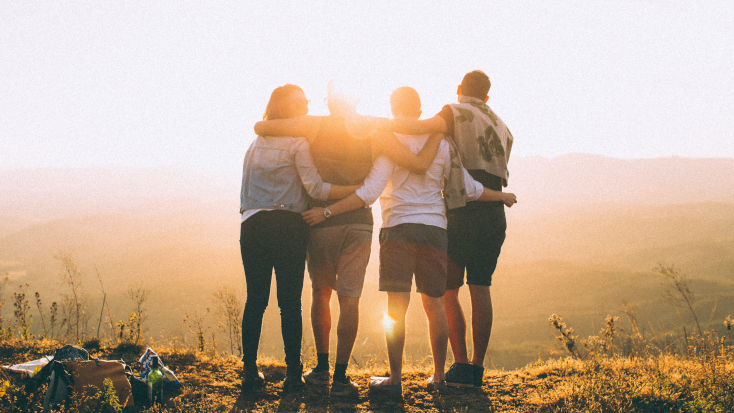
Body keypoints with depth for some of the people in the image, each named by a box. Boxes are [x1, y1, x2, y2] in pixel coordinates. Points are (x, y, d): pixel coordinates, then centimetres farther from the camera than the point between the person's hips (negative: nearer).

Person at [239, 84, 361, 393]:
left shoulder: (255, 144, 19)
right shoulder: (297, 143, -1)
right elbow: (315, 188, -9)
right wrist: (359, 189, -9)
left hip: (252, 225, 5)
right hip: (287, 226, -5)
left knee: (255, 299, 7)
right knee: (290, 301, -1)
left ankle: (249, 371, 7)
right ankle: (293, 373, 1)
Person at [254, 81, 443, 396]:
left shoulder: (314, 126, -1)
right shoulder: (374, 133, 0)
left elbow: (260, 127, -3)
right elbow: (419, 165, -6)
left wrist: (272, 125, 20)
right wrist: (437, 131, 8)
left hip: (320, 221, 0)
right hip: (359, 223, 0)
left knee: (321, 293, 16)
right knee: (349, 298, 1)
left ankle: (322, 369, 19)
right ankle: (340, 377, -1)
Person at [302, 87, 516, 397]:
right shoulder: (441, 144, 9)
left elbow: (369, 193, -13)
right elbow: (468, 188, 12)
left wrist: (327, 212, -10)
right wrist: (503, 196, 29)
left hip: (399, 228, -4)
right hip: (435, 229, 4)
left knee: (396, 306, -4)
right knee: (434, 305, 10)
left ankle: (395, 379, -4)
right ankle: (438, 377, 16)